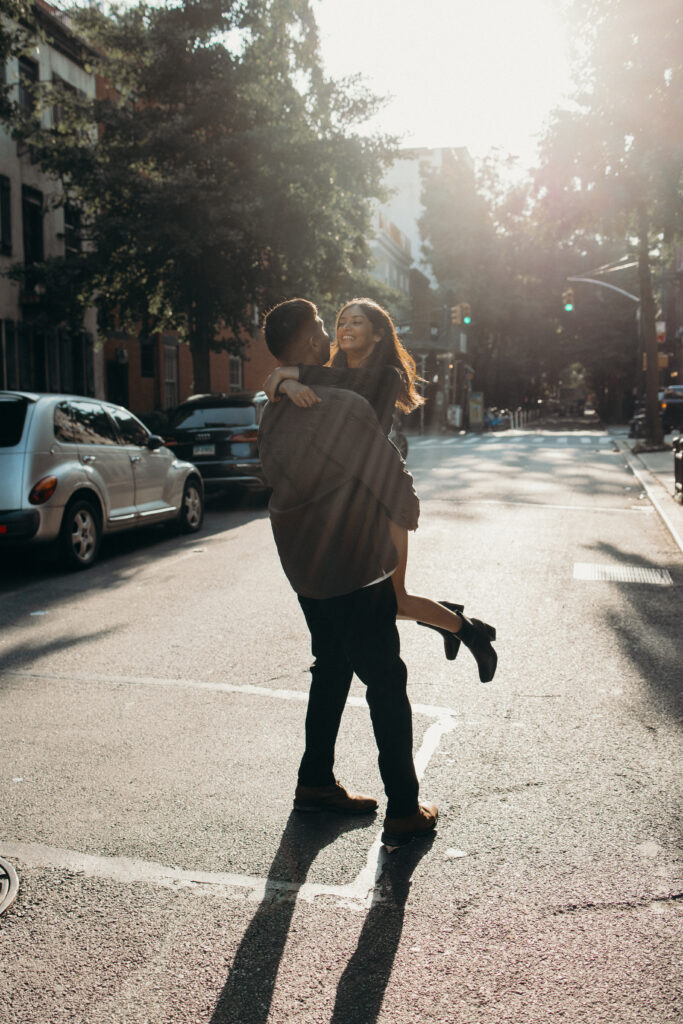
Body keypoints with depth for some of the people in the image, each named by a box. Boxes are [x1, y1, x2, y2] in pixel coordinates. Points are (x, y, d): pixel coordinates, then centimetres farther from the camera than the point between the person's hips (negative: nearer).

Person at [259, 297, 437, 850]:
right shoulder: (345, 408, -22)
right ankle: (404, 811, 9)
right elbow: (392, 478, -14)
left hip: (303, 565, 8)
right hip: (354, 569, -8)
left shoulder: (274, 410, 3)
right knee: (387, 682, 2)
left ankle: (316, 783, 32)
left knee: (331, 669, 22)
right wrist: (412, 515, 6)